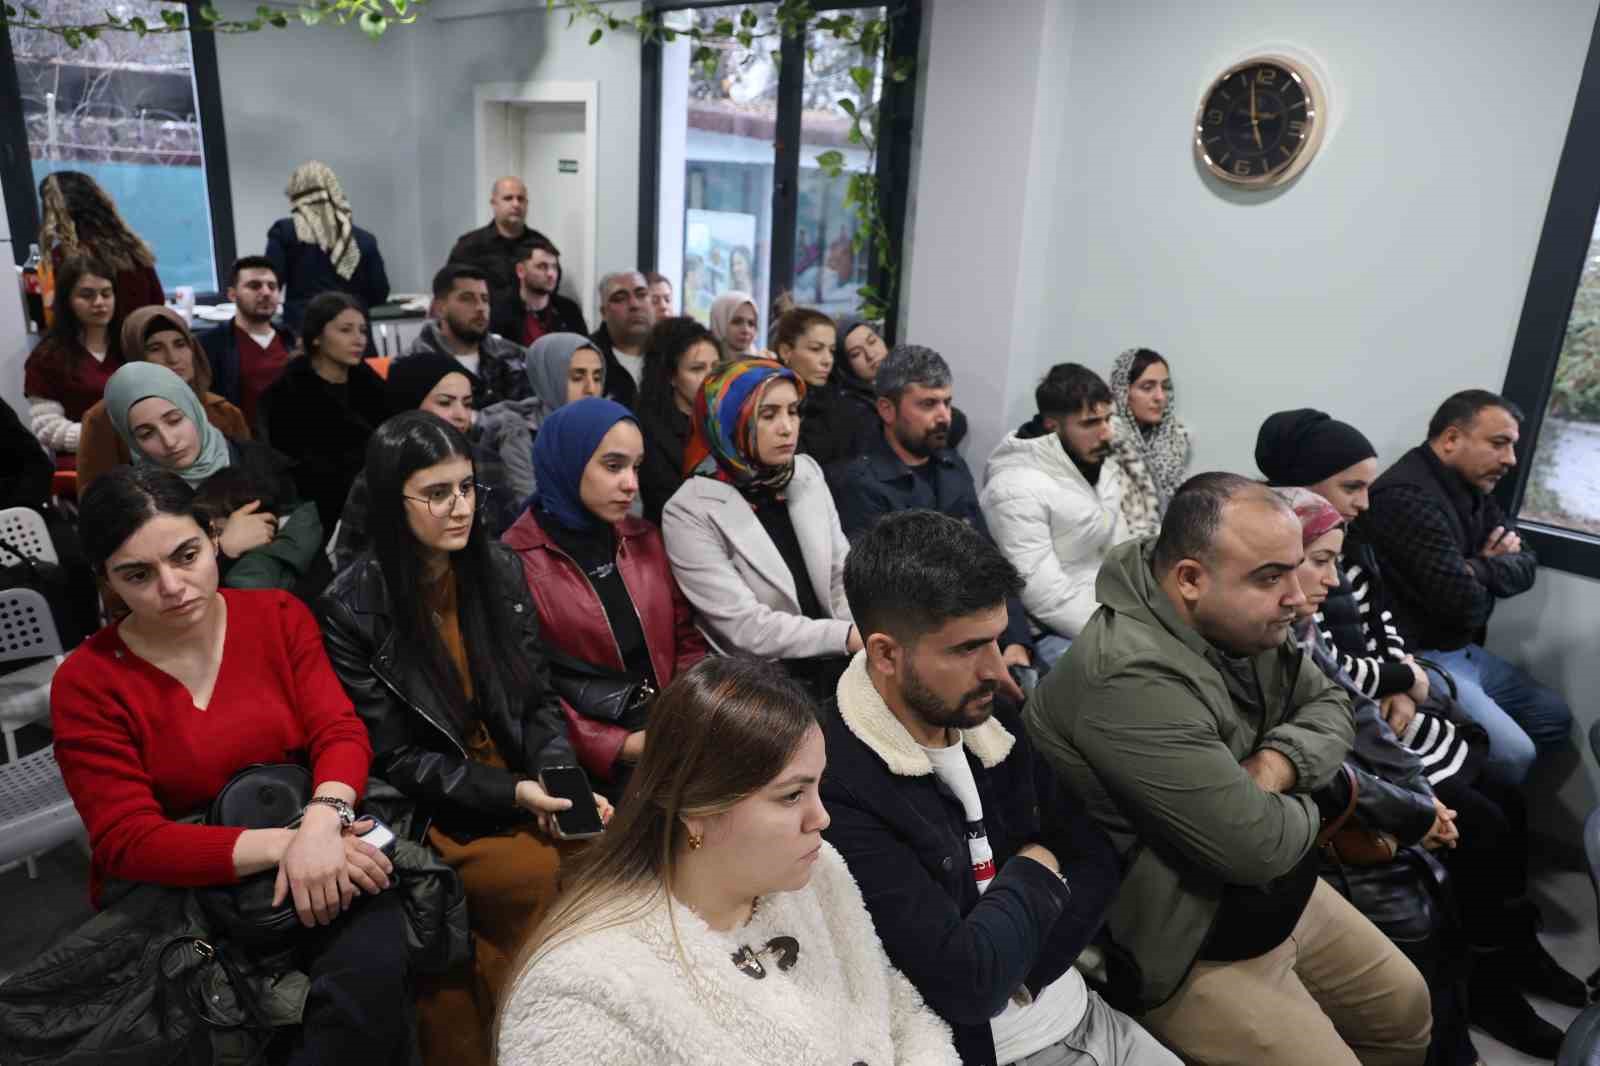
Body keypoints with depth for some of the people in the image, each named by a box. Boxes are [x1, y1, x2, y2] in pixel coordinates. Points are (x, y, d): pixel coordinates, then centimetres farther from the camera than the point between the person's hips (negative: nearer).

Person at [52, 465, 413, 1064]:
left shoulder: (280, 616, 3)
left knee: (377, 959, -29)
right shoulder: (86, 684, -4)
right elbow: (127, 841, -12)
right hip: (172, 892, -1)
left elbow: (340, 732, -4)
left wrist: (320, 821, -28)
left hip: (310, 864, 2)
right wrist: (280, 843, -27)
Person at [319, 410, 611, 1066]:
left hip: (523, 787, 4)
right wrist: (511, 793, -17)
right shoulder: (352, 608, -11)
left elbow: (539, 700, 5)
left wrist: (559, 782, -12)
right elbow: (394, 758, -9)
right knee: (558, 877, -23)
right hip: (433, 814, -4)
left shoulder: (499, 570, 2)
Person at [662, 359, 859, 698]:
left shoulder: (807, 473, 5)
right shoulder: (690, 512, -13)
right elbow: (745, 627, -18)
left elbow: (844, 576, 5)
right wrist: (849, 636, -24)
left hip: (836, 669, 5)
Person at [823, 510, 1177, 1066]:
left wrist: (1016, 975, -11)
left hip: (1086, 1016, 6)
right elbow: (968, 984, -25)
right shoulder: (835, 788, -27)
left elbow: (1099, 861, 3)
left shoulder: (993, 719, -1)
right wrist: (1034, 872, -8)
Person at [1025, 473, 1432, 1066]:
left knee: (1406, 1009, 21)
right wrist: (1321, 796, -11)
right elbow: (1259, 845, -34)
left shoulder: (1244, 621, -6)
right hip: (1189, 951, -9)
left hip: (1281, 898, 9)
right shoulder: (1133, 680, -36)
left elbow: (1330, 707, 3)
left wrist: (1277, 765, -19)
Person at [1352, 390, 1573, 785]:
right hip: (1417, 658, -11)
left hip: (1462, 649, 11)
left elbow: (1526, 568, 7)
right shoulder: (1407, 498, -25)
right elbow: (1465, 603, -28)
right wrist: (1492, 566, -5)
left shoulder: (1472, 491, 9)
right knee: (1514, 753, -20)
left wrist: (1479, 568, -15)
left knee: (1554, 717, 17)